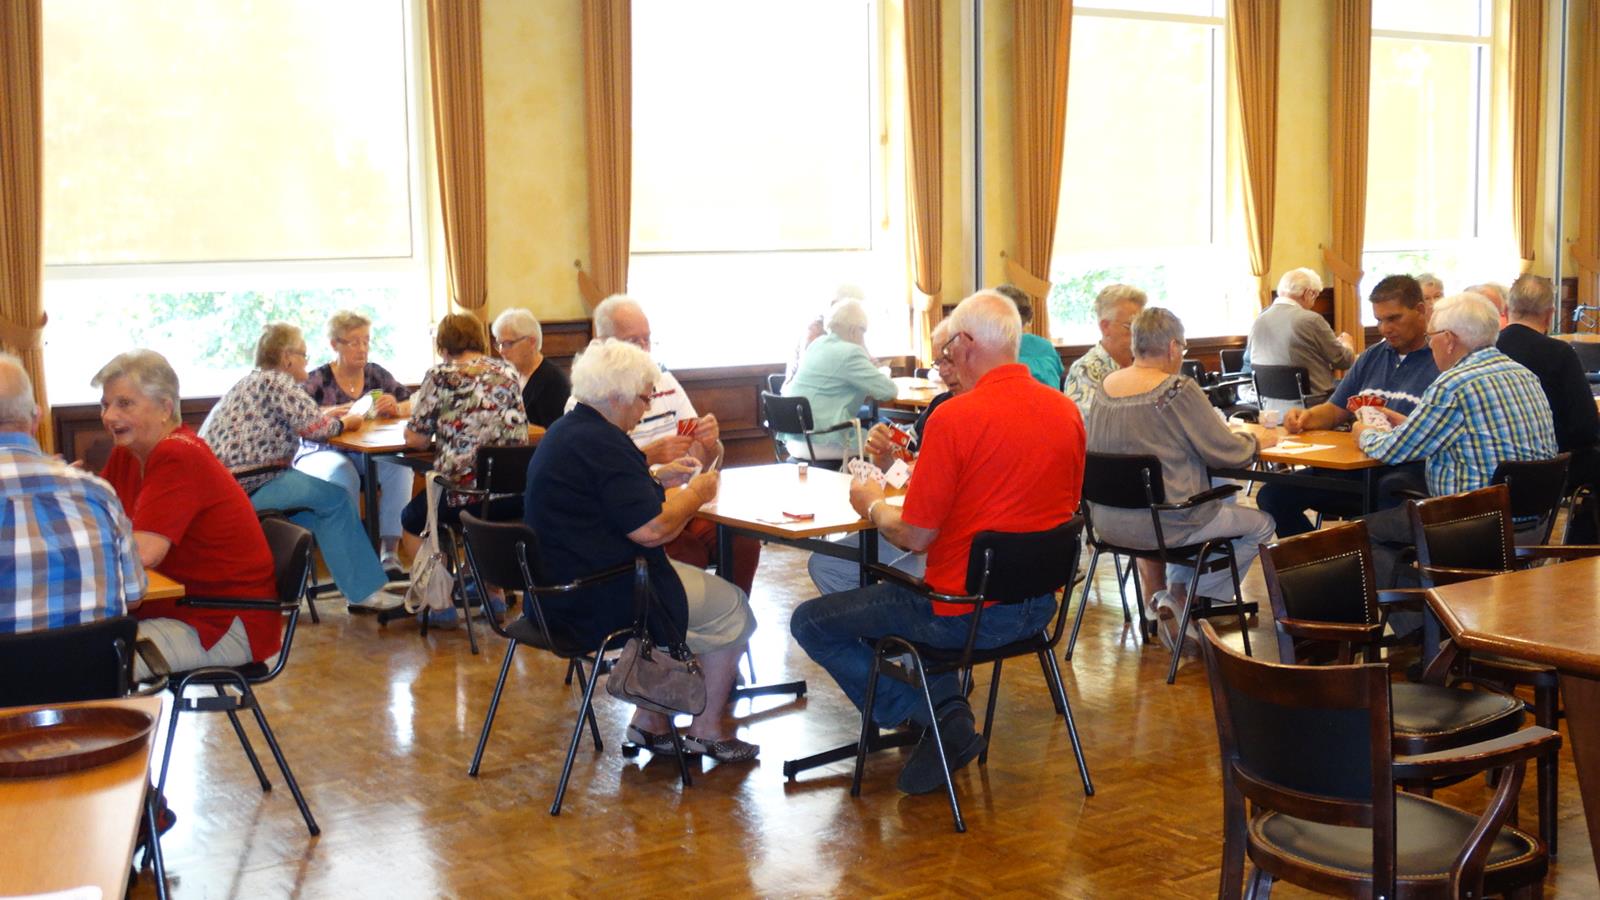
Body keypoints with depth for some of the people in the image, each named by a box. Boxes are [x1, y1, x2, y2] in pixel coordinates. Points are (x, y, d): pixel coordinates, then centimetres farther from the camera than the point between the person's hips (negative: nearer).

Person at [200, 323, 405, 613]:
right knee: (333, 497, -7)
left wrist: (331, 417, 18)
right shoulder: (278, 382, -9)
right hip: (242, 488, -10)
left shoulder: (253, 381, 21)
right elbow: (314, 427, -17)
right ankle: (364, 591, -5)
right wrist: (344, 423, 3)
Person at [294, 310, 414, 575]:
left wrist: (396, 408, -19)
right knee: (342, 473, -36)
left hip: (371, 454, 3)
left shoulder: (377, 374, 9)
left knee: (399, 467, -28)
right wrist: (327, 413, -30)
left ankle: (390, 550, -24)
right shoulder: (318, 380, 0)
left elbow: (413, 407, 4)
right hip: (325, 454, -3)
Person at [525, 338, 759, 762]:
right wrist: (696, 493, -8)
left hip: (559, 586, 10)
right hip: (599, 598, -10)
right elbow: (651, 530, -24)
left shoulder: (564, 430, 11)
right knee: (731, 609, 4)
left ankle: (649, 721, 24)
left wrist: (657, 478, 17)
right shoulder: (602, 443, -22)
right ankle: (707, 730, 16)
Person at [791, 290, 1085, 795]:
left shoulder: (954, 418, -19)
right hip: (1038, 607, 8)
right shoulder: (1067, 411, 1)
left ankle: (935, 715, 1)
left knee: (810, 623, 7)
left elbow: (915, 536, -16)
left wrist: (871, 504, 5)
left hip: (965, 614, -8)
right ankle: (947, 711, 18)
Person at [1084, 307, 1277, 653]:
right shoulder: (1180, 390, -17)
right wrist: (1258, 442, 10)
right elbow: (1227, 453, -12)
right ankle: (1181, 597, 7)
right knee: (1261, 524, 12)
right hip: (1161, 523, -8)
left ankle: (1160, 593, 24)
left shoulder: (1103, 388, 3)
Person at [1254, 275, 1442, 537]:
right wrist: (1306, 417, 5)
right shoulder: (1371, 357, 24)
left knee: (1388, 493, -43)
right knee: (1273, 495, -10)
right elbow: (1336, 410, 26)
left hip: (1411, 469, -7)